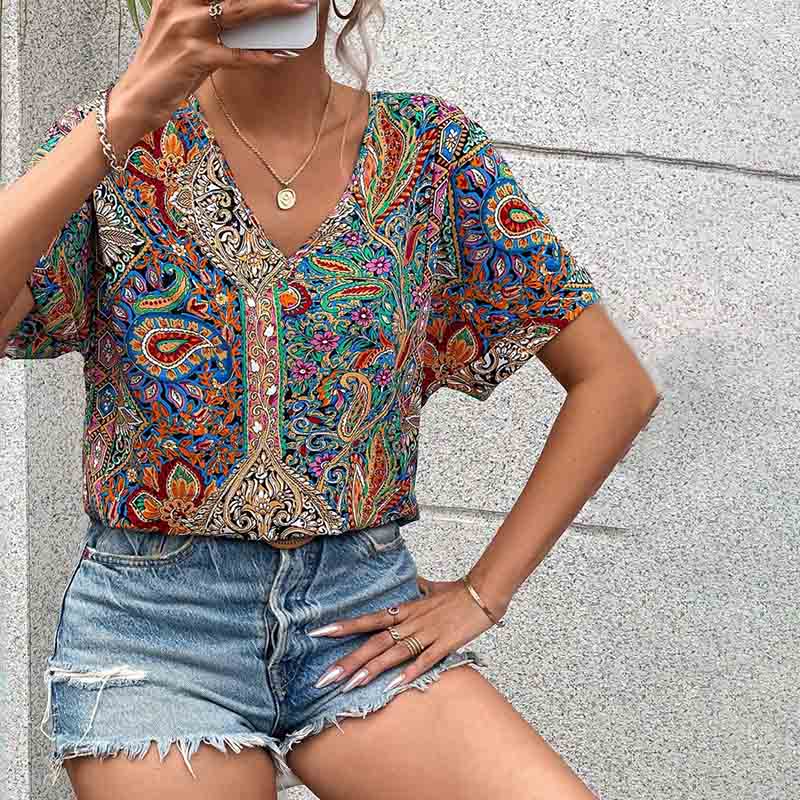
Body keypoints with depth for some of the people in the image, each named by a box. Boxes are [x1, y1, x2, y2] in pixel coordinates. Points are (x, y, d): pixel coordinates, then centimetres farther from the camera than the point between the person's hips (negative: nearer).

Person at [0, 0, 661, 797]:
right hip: (153, 620, 0)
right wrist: (126, 115, -24)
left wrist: (483, 593, -2)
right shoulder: (120, 142, -1)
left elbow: (617, 385, 4)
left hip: (362, 616, 1)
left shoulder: (430, 147, 1)